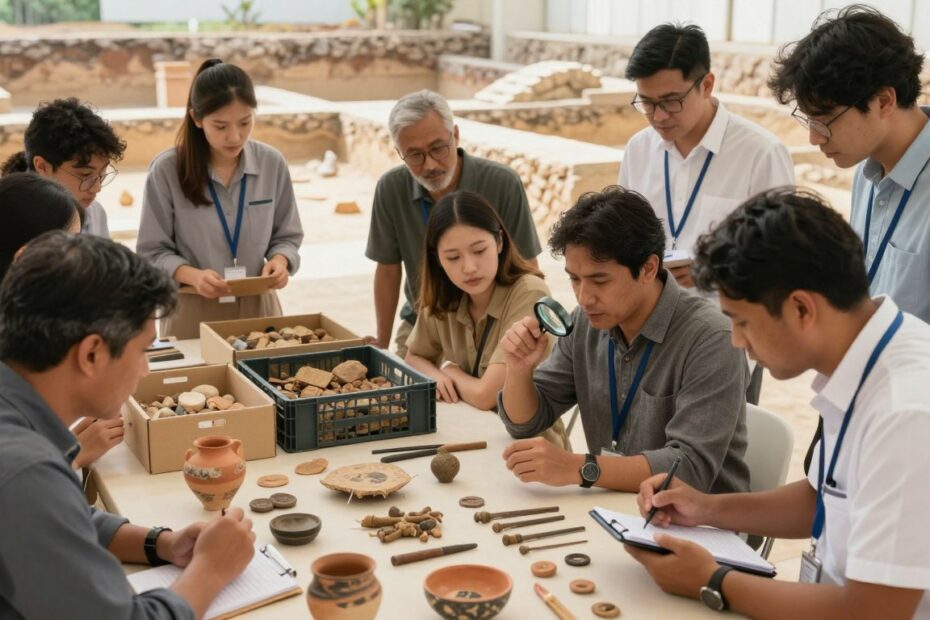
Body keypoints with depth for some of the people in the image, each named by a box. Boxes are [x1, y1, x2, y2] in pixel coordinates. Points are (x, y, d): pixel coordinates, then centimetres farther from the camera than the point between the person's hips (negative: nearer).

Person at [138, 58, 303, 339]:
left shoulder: (272, 164, -4)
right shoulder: (167, 169, -11)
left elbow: (287, 236, 7)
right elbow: (152, 252, -6)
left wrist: (279, 260, -15)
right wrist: (192, 275, -24)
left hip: (257, 306, 2)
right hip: (193, 312, -2)